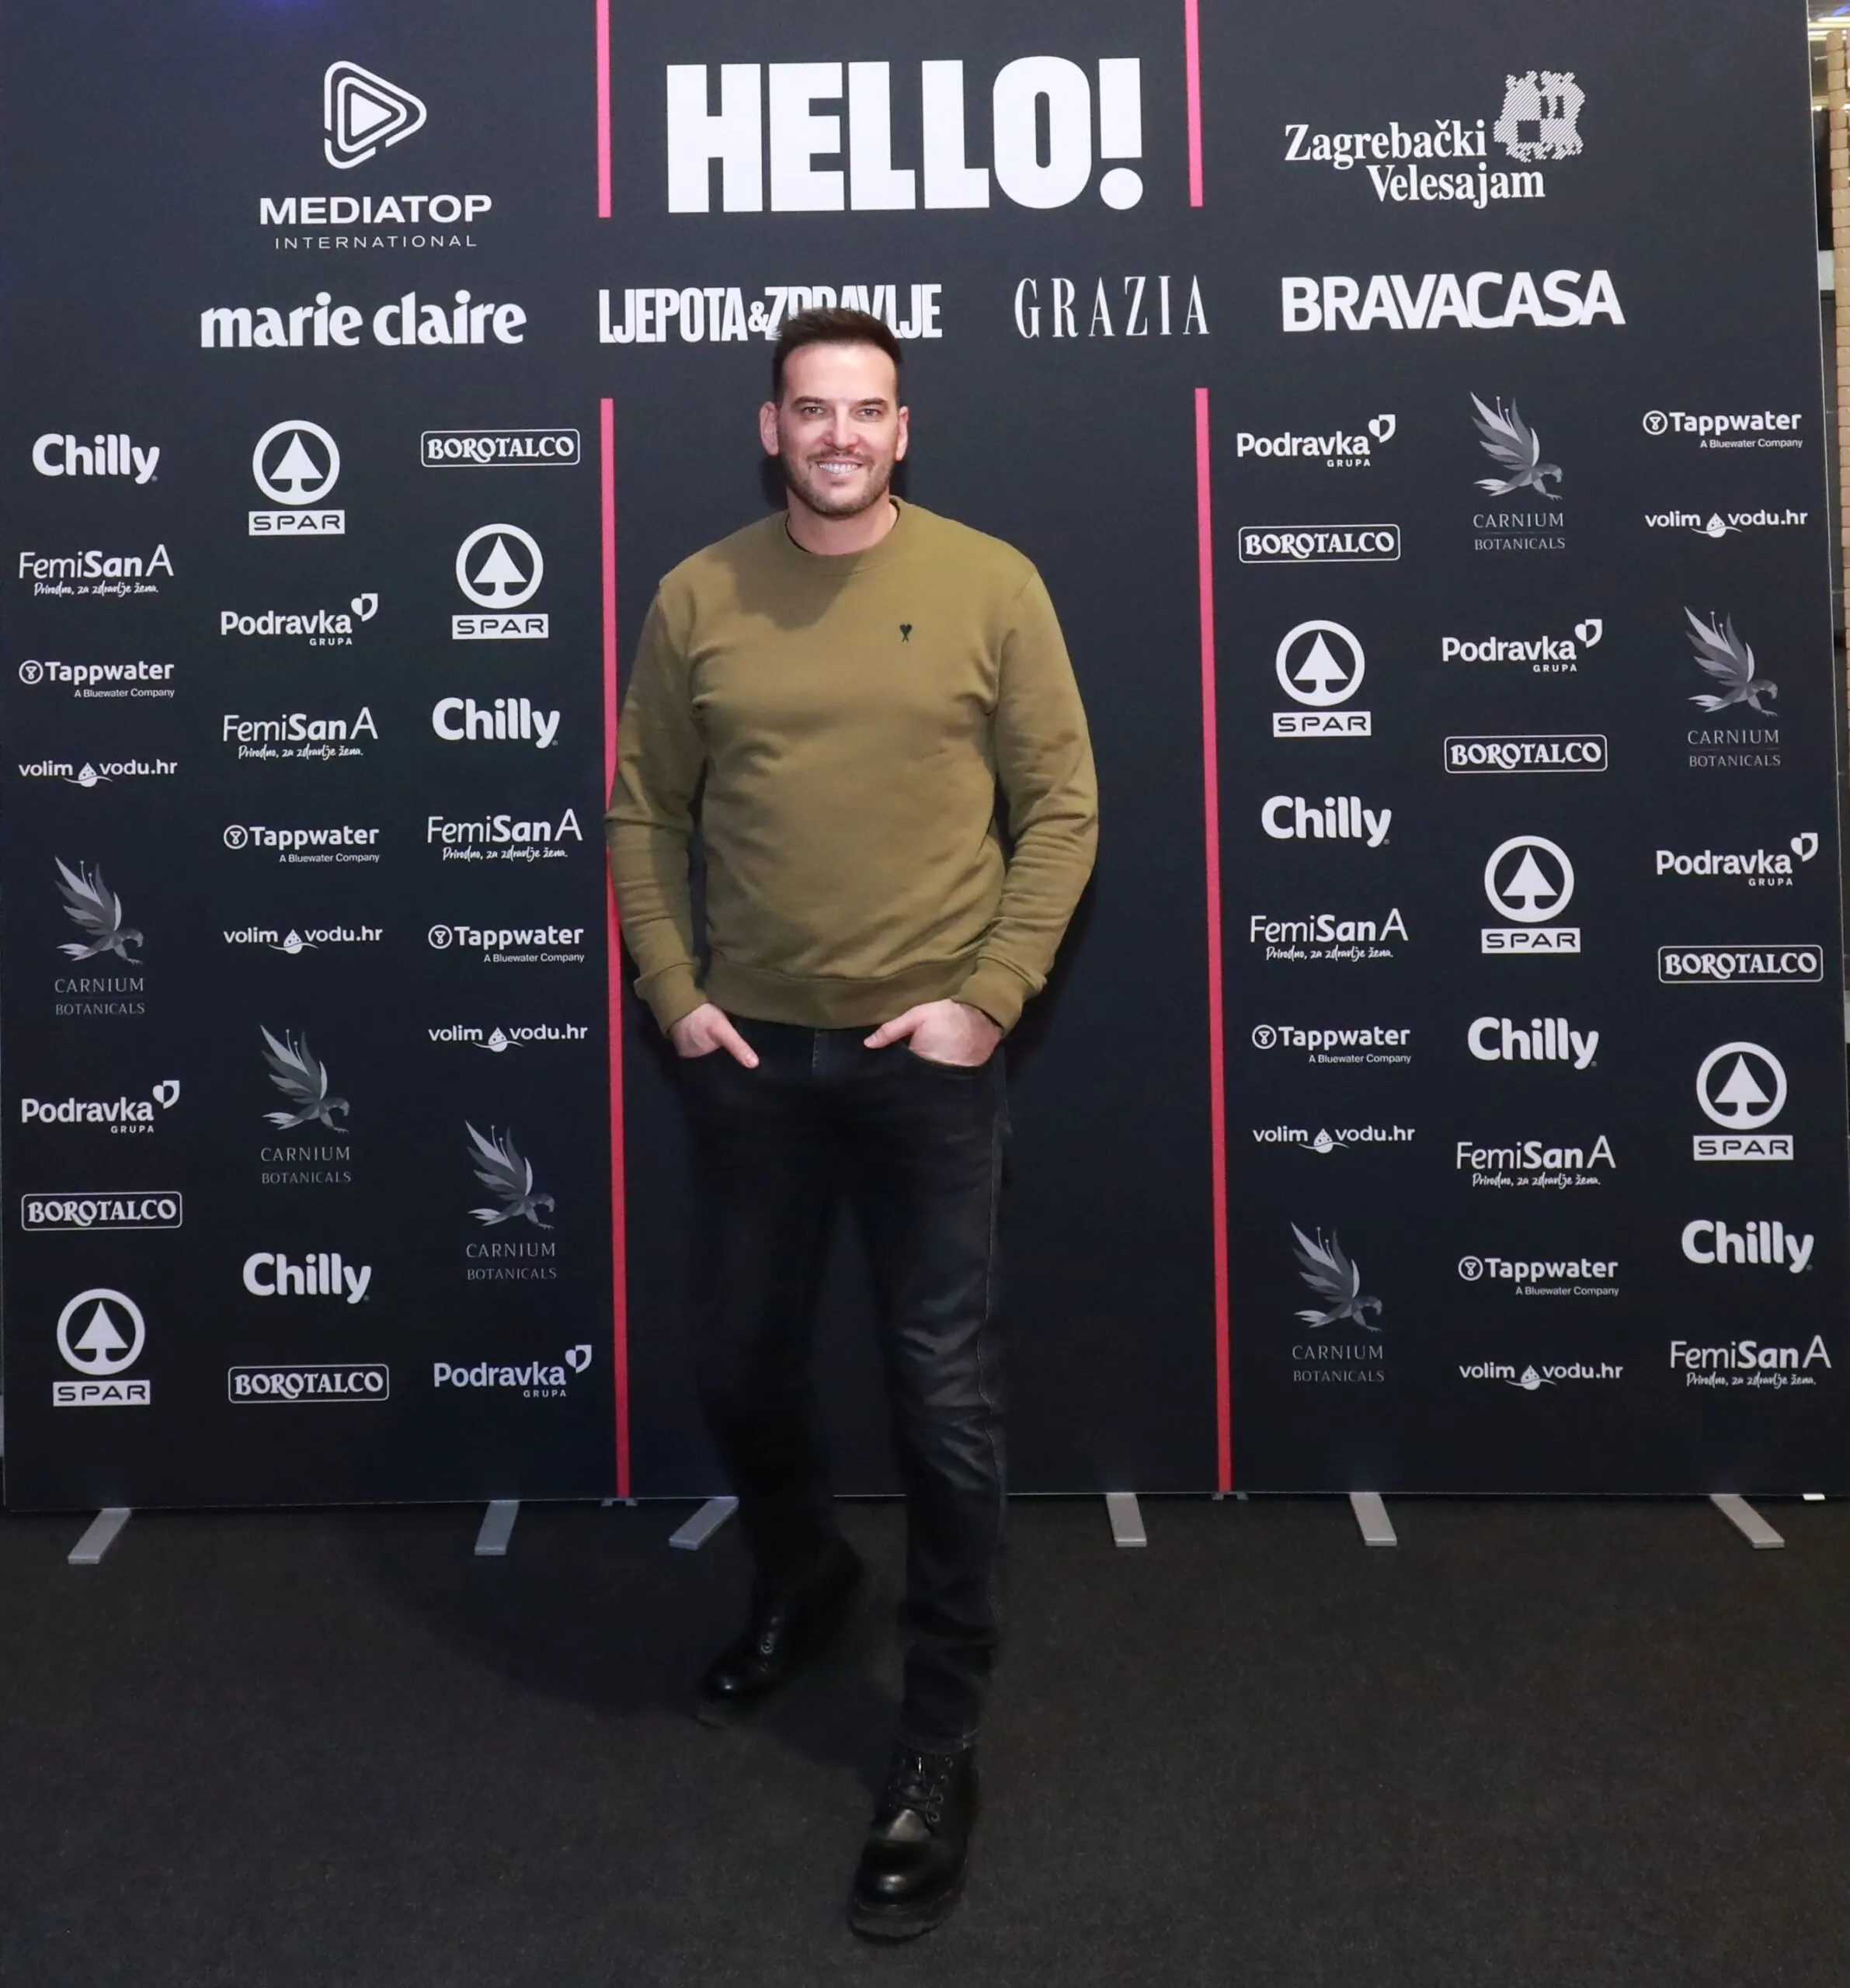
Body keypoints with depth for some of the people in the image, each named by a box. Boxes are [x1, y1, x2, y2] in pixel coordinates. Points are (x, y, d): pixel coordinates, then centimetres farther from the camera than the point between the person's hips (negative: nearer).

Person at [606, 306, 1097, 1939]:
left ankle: (940, 1744, 16)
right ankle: (802, 1577, 47)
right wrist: (676, 991, -1)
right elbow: (646, 813, 9)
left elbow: (1062, 808, -2)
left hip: (929, 1053, -3)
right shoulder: (698, 599, 3)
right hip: (752, 1052, 3)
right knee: (740, 1364, 15)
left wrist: (989, 996, -10)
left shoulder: (991, 585, -3)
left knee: (944, 1398, 0)